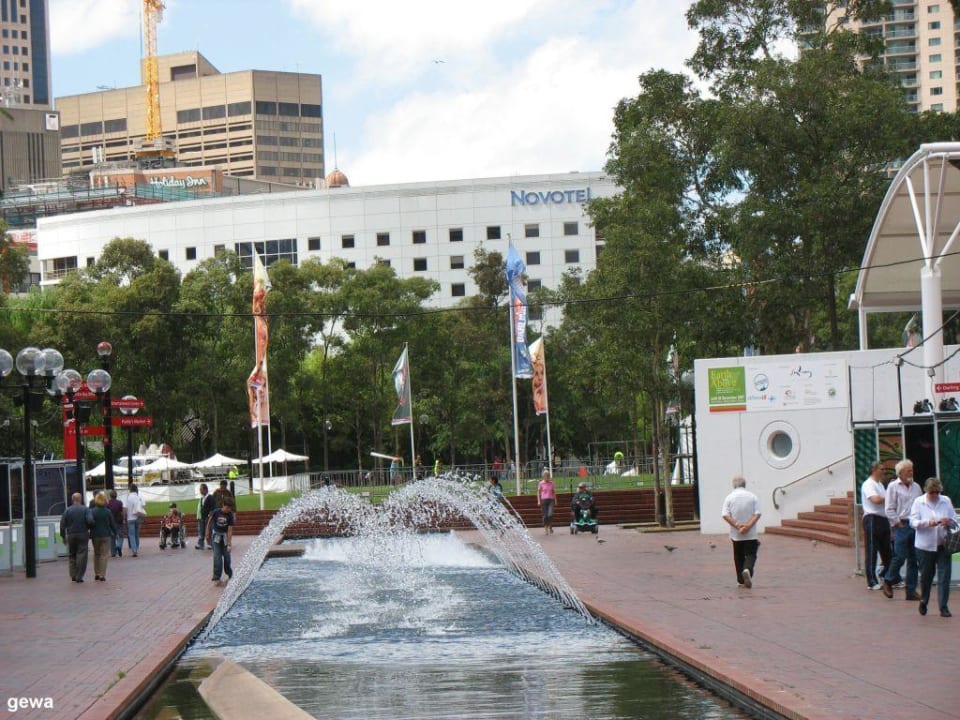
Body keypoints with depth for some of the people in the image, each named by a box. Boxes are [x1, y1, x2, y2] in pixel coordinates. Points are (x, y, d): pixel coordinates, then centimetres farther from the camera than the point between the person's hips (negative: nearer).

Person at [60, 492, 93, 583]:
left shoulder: (67, 510, 2)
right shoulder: (86, 510, -4)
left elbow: (62, 524, -1)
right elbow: (90, 521, -17)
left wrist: (63, 536, 7)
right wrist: (89, 528, 4)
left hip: (71, 535, 2)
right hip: (83, 535, -2)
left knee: (72, 555, 14)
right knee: (81, 555, 1)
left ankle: (73, 575, 10)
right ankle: (79, 576, -4)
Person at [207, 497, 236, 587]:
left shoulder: (230, 515, -15)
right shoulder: (216, 512, -17)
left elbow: (230, 530, -17)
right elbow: (209, 522, 0)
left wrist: (229, 543, -24)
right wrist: (208, 534, 5)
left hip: (225, 536, 1)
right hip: (216, 535, -1)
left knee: (227, 556, 5)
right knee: (217, 557, -9)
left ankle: (230, 575, 24)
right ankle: (217, 578, -5)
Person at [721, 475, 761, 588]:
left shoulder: (729, 498, -2)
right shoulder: (752, 497, -2)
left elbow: (726, 516, -10)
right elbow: (757, 514, -9)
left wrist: (737, 526, -13)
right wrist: (748, 526, -15)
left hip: (736, 534, 1)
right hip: (751, 534, -1)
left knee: (739, 557, 13)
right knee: (751, 555, 1)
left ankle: (741, 580, 18)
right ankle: (748, 570, -28)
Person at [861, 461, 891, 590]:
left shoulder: (880, 484, 19)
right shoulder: (868, 484, -11)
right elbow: (876, 500, -24)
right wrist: (888, 497, -8)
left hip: (883, 520, 9)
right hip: (873, 520, -9)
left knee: (886, 551, 14)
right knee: (871, 552, -4)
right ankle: (872, 582, -2)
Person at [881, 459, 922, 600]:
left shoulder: (916, 487, 15)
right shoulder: (893, 486, -1)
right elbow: (889, 509, -5)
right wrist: (898, 523, -9)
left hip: (915, 526, 5)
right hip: (901, 526, -5)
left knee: (914, 559, 5)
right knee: (900, 557, -8)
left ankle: (911, 590, 9)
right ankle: (888, 581, 14)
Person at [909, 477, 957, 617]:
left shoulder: (946, 501, 5)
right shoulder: (918, 502, 0)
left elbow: (955, 520, 8)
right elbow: (913, 522, -9)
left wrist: (949, 521, -16)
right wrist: (928, 523, -25)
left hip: (943, 545, 1)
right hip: (925, 546, -1)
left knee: (944, 577, -4)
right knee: (926, 576, 10)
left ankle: (943, 607, -2)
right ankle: (923, 602, 32)